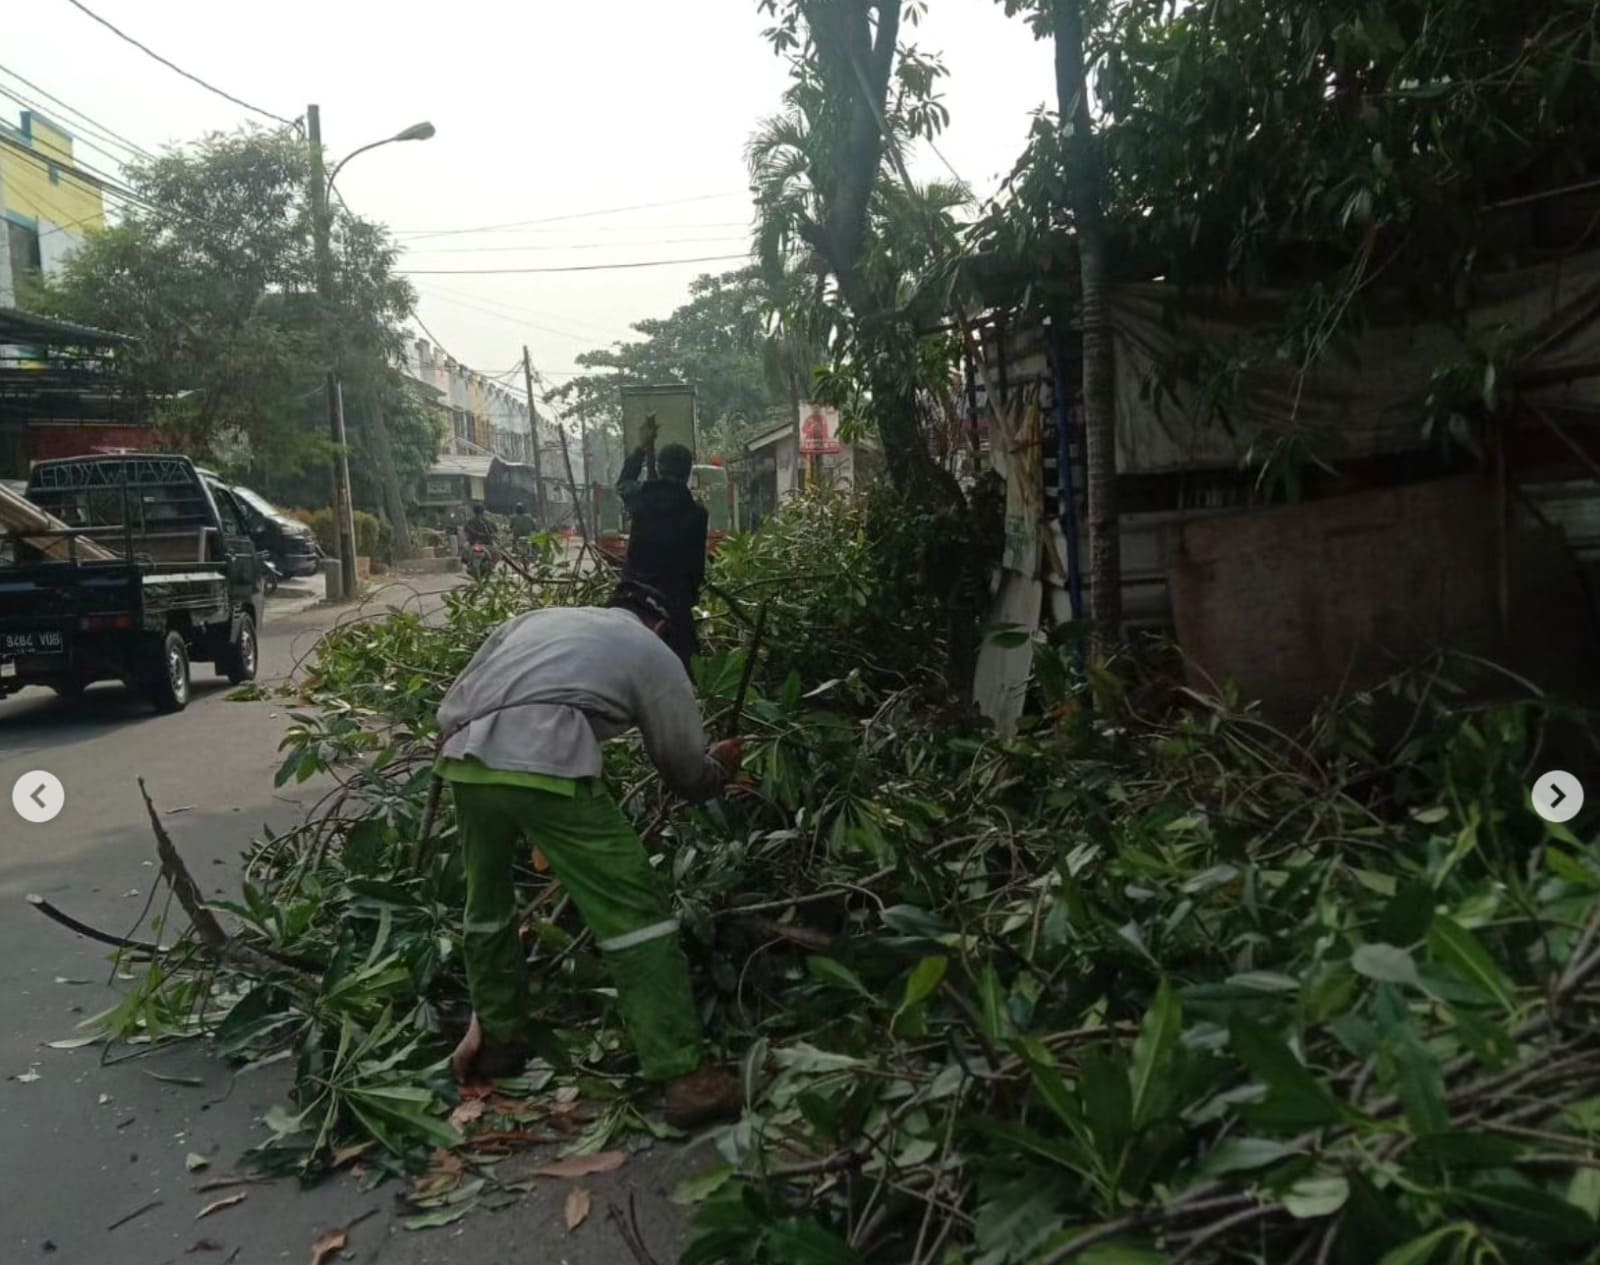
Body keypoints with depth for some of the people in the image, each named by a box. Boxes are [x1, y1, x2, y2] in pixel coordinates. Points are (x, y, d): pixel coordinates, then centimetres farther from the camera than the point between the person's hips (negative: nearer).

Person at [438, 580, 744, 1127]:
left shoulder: (533, 618, 32)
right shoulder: (654, 653, 20)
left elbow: (450, 708, 25)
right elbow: (689, 775, 24)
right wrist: (722, 767, 46)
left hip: (465, 759, 6)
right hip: (546, 767, -5)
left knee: (487, 904, 26)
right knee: (634, 914, 1)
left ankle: (498, 1040, 39)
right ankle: (685, 1076, 1)